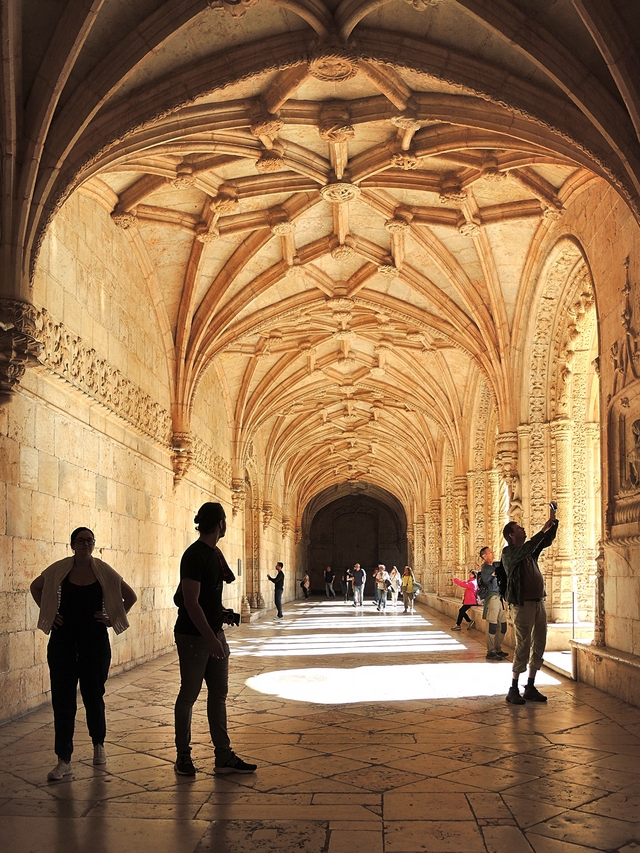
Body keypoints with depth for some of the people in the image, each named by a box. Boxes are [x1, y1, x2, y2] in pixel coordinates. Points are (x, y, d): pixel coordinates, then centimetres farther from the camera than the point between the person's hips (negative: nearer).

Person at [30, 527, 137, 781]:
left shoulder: (104, 572, -3)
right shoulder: (59, 570, -2)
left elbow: (130, 596, 8)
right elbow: (35, 587, 15)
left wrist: (113, 619, 1)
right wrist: (49, 613, 6)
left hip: (95, 641, 0)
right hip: (63, 641, 0)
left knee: (93, 695, 8)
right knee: (62, 700, -2)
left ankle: (98, 744, 33)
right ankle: (63, 760, 2)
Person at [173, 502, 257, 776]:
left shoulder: (213, 553, 9)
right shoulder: (194, 556, -17)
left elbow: (227, 579, 25)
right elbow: (191, 603, -22)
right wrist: (211, 638, -24)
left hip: (214, 633, 9)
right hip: (193, 636, -9)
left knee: (219, 693, 10)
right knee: (189, 695, 2)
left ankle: (223, 757, 15)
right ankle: (183, 757, 14)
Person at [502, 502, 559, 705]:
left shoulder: (530, 551, 16)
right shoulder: (508, 552, -7)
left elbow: (548, 540, 20)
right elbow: (525, 550, -24)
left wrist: (553, 521, 6)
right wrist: (543, 529, -23)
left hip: (539, 603, 8)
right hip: (522, 604, -8)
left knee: (539, 645, 7)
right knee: (523, 646, -8)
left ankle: (530, 688, 14)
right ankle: (513, 690, 0)